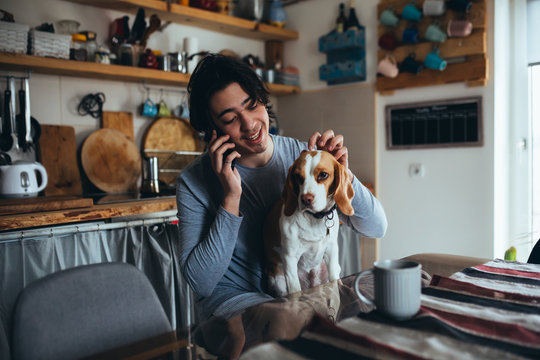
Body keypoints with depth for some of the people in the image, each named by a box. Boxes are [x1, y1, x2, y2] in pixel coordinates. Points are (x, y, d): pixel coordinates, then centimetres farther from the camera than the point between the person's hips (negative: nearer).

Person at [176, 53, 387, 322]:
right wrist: (231, 199, -24)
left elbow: (376, 227, -4)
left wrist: (342, 176, -24)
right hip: (235, 297, -5)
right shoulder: (194, 181, -12)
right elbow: (200, 283, -17)